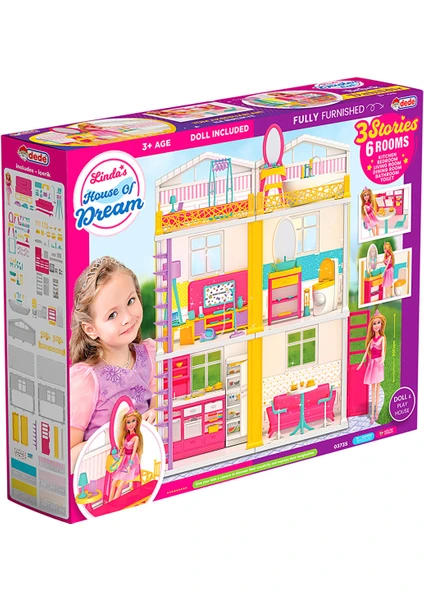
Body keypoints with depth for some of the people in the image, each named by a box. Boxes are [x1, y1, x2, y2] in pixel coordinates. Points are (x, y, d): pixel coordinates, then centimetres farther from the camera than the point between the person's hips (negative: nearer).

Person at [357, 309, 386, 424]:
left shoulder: (382, 338, -2)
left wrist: (382, 360, -32)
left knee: (377, 387, -4)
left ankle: (375, 412, -2)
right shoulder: (371, 339, 12)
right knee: (372, 388, 5)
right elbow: (366, 352, 14)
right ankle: (373, 414, 7)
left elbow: (383, 350, -15)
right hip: (371, 363, 5)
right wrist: (362, 363, 10)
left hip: (378, 364, -5)